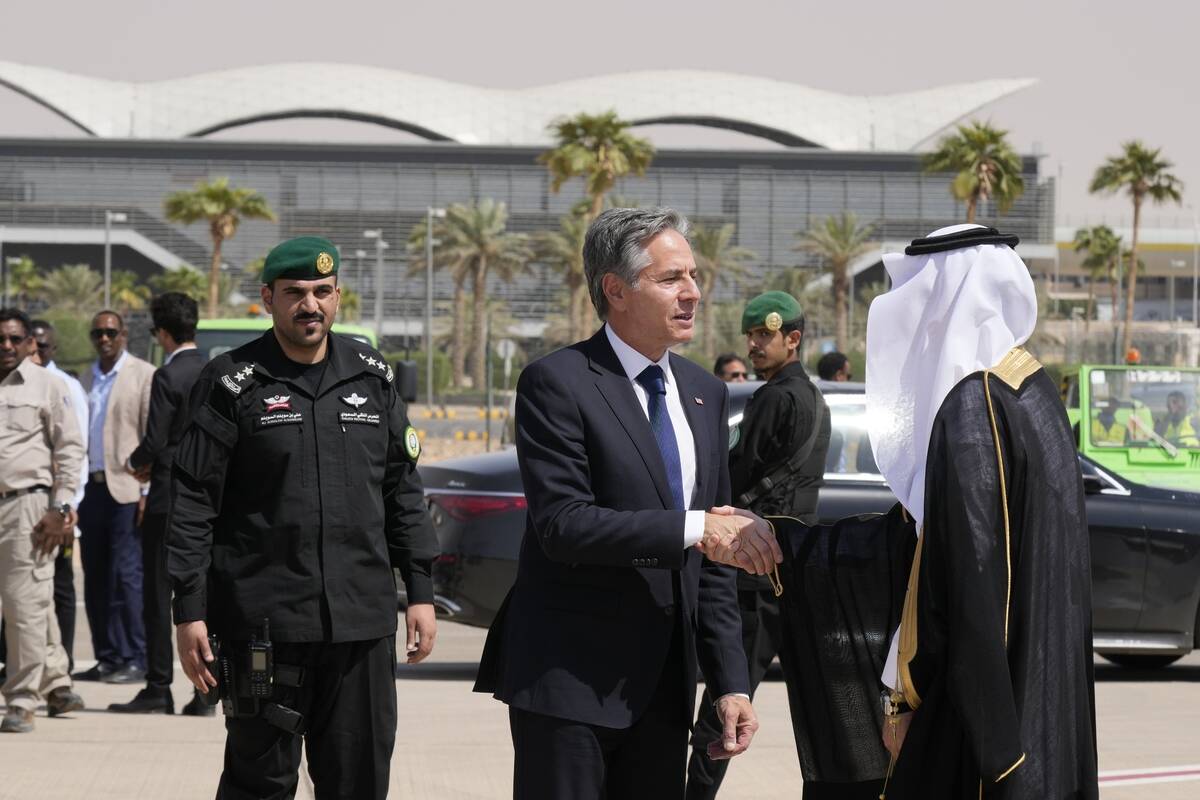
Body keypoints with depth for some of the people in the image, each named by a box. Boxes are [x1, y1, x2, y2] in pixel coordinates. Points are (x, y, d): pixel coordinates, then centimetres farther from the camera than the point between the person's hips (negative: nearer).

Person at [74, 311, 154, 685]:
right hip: (91, 486, 6)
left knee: (127, 576, -9)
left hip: (125, 489, -6)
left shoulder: (144, 375, -1)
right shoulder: (86, 380, 17)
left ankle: (136, 660, -6)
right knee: (96, 580, 6)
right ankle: (107, 659, 11)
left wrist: (148, 491, -13)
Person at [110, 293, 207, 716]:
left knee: (157, 597, 1)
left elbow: (155, 442, -17)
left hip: (169, 499, -6)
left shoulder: (168, 376, -13)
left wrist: (136, 463, 6)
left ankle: (158, 690, 1)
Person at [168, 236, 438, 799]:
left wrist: (420, 591, 9)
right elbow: (192, 503, -3)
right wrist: (189, 610, -8)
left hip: (362, 620, 3)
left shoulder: (372, 377, 10)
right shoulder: (232, 383, -2)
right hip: (263, 621, -3)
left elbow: (402, 491, 14)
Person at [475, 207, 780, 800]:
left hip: (664, 685, 6)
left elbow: (711, 559, 14)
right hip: (569, 683, -6)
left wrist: (730, 682, 9)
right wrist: (693, 528, -24)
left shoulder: (705, 394, 13)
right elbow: (563, 524, -20)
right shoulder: (557, 383, -9)